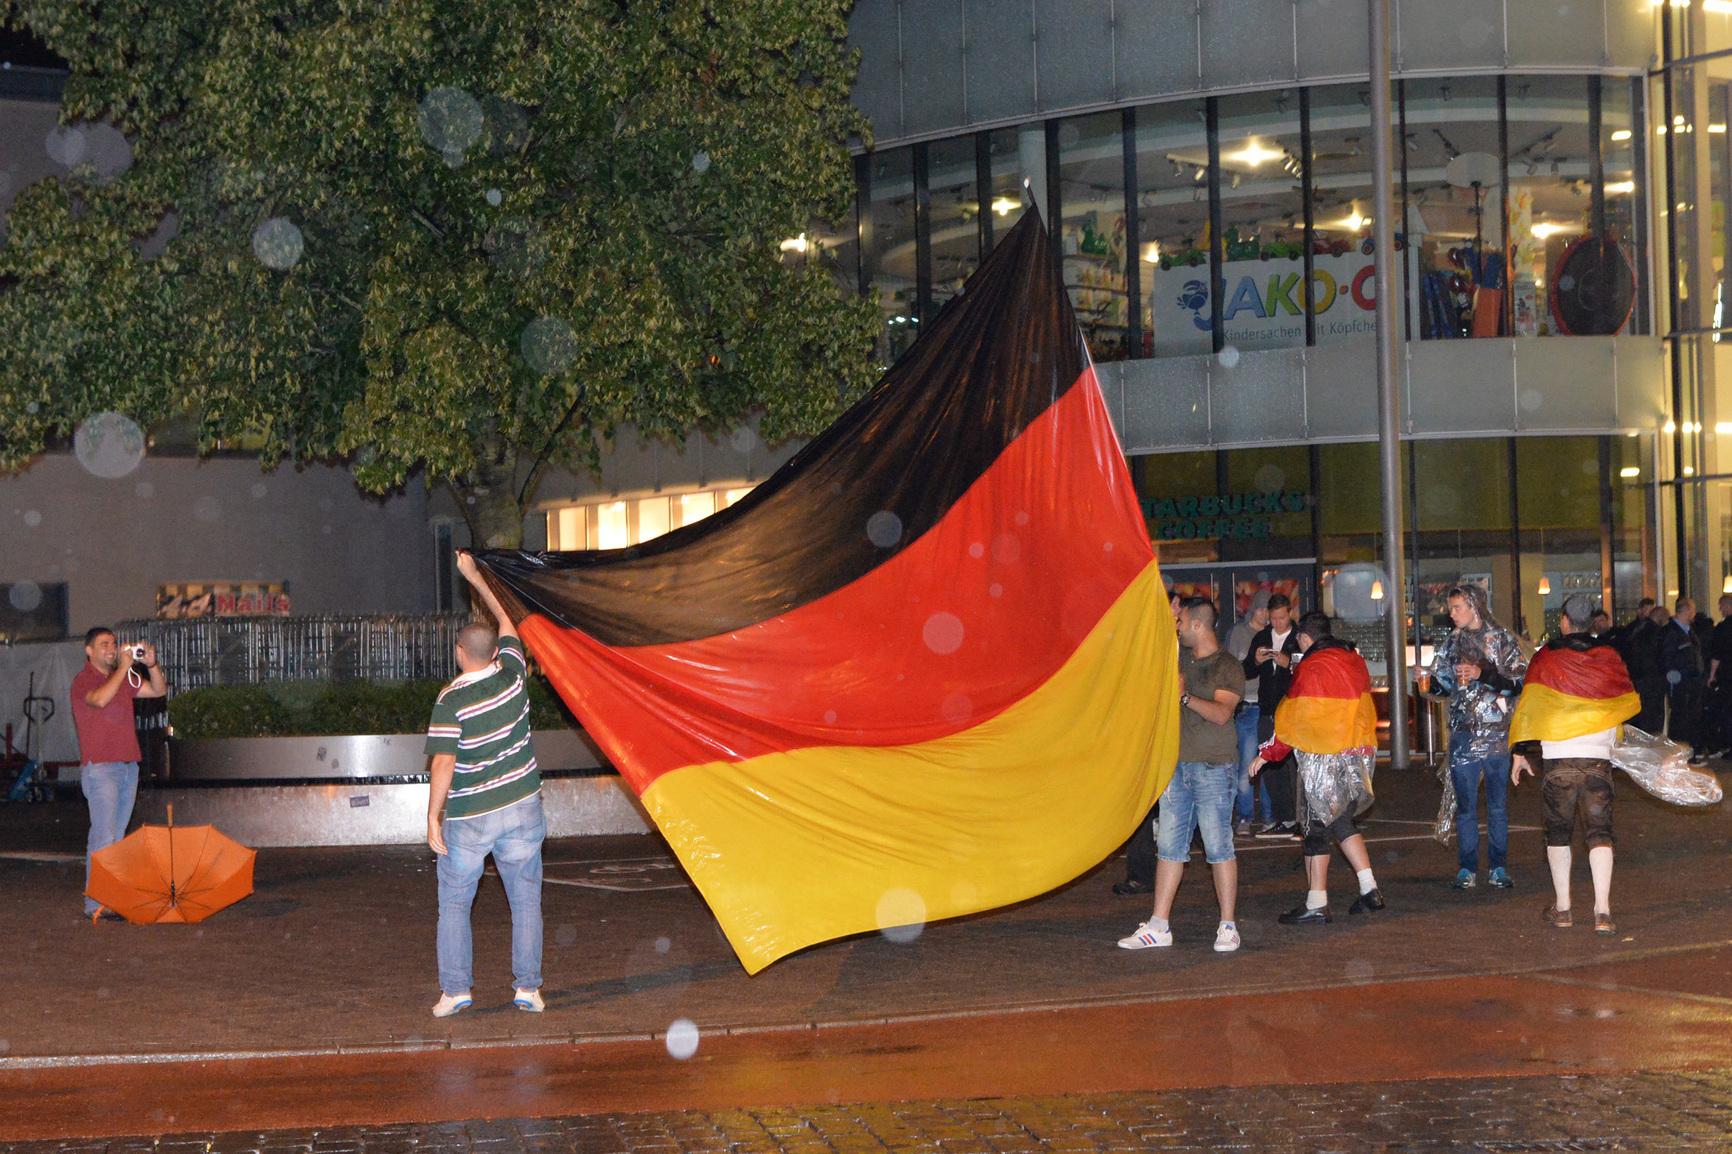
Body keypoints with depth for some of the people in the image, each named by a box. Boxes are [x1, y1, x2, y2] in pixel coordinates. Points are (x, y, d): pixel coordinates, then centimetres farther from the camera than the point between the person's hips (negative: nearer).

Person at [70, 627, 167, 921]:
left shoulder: (125, 678, 17)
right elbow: (100, 699, -25)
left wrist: (151, 664, -1)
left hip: (128, 766, 7)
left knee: (117, 836, 6)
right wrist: (123, 667, -19)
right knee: (103, 836, -13)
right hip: (100, 767, -7)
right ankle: (95, 905, -14)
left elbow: (158, 690, 15)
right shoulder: (83, 681, -4)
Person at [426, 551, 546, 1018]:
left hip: (469, 817, -3)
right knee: (525, 899, 9)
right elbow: (504, 620, 13)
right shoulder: (511, 674, -5)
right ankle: (527, 987, 7)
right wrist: (474, 577, 22)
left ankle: (455, 989, 8)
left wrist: (433, 817, -13)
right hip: (521, 806, 3)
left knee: (454, 902, 11)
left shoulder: (450, 700, -17)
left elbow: (443, 763, -20)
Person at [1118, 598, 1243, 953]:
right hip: (1178, 764, 7)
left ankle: (1227, 927, 2)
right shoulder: (1183, 664, 18)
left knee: (1218, 847, -5)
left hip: (1213, 767, -7)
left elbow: (1221, 713, -18)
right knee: (1169, 846, 4)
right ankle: (1159, 926, 6)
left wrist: (1185, 697, -24)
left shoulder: (1227, 666, -5)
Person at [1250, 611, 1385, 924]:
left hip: (1324, 759, -8)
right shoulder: (1354, 661, 9)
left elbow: (1294, 719, -14)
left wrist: (1268, 754, -6)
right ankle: (1369, 890, 13)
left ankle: (1316, 905, 0)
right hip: (1357, 754, 8)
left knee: (1317, 826, -2)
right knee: (1341, 821, 19)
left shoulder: (1312, 669, -15)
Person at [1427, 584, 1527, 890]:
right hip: (1463, 734, 2)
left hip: (1498, 734, -2)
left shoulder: (1502, 639, 1)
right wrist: (1453, 679, -6)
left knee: (1498, 805, 4)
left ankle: (1498, 867, 11)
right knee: (1465, 805, 2)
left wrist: (1483, 674, -14)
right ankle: (1467, 869, 7)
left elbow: (1520, 682, -5)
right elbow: (1437, 686, 16)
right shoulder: (1452, 642, 11)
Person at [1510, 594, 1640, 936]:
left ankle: (1562, 907, 15)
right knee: (1599, 831, 0)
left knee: (1558, 832, 12)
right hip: (1599, 757, 1)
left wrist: (1520, 752, 4)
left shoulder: (1545, 658, -2)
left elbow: (1529, 706, -3)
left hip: (1557, 758, -1)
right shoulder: (1608, 657, 4)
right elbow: (1631, 701, 14)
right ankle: (1602, 910, -12)